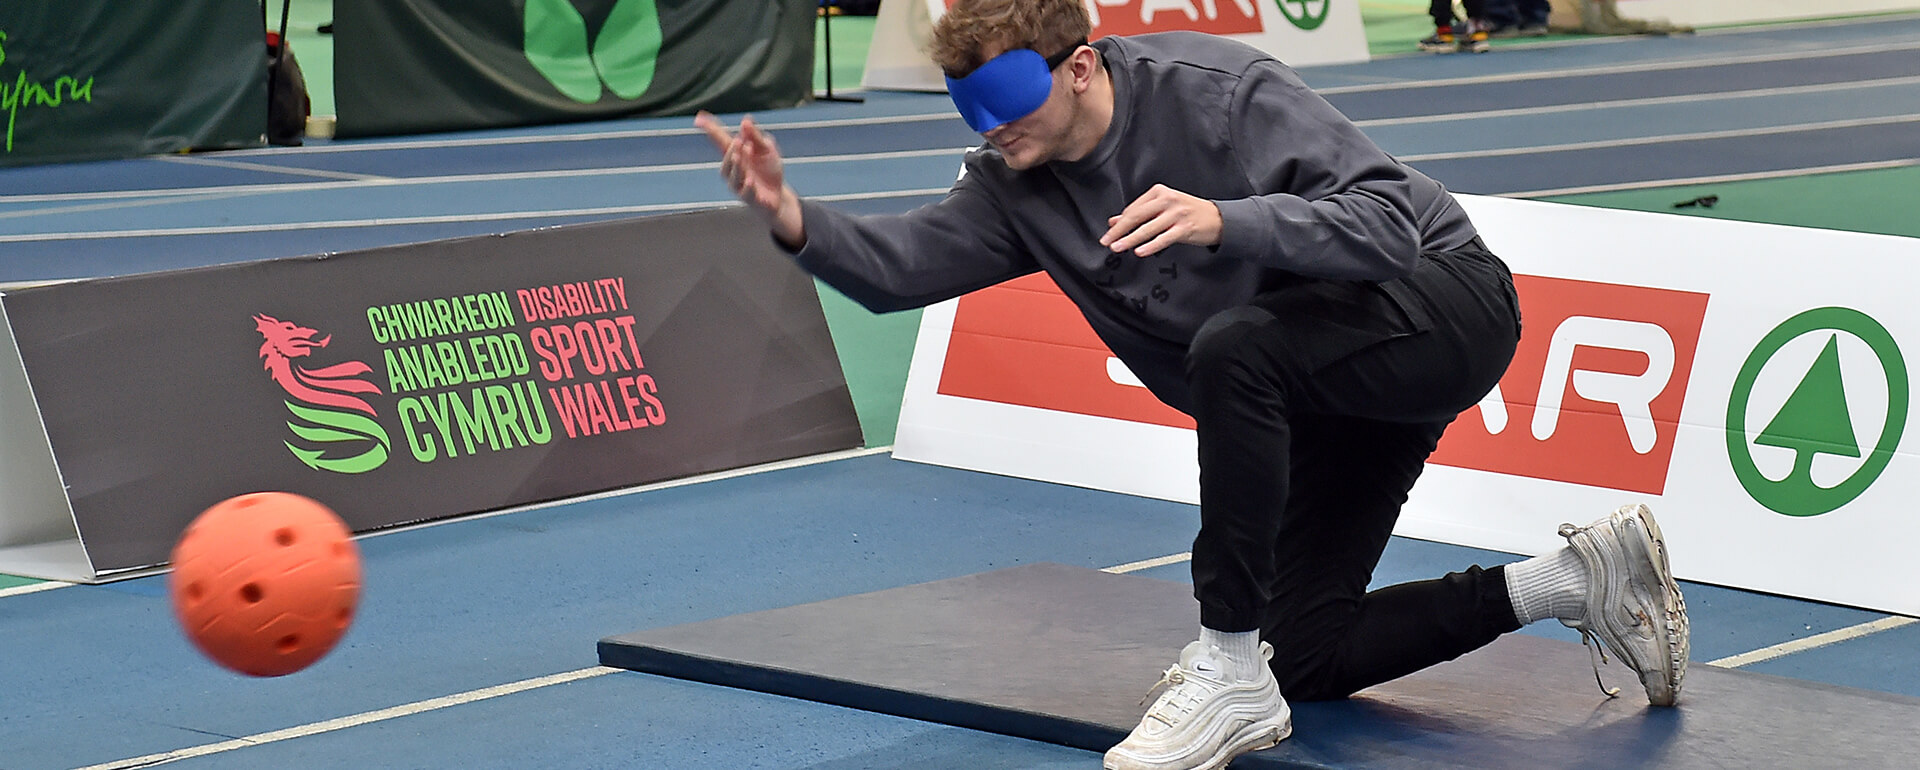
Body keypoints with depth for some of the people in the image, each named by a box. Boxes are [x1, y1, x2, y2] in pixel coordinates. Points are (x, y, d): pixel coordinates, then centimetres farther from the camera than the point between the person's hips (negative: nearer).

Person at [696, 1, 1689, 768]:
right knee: (1304, 654, 7)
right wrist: (795, 221, -33)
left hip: (1441, 300, -9)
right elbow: (907, 264, -15)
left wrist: (1224, 221, -47)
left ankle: (1230, 673, -27)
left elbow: (1389, 220, -32)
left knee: (1231, 346, -38)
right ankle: (1580, 578, 18)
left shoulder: (1213, 88, -25)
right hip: (1323, 399, 9)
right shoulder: (1017, 183, -4)